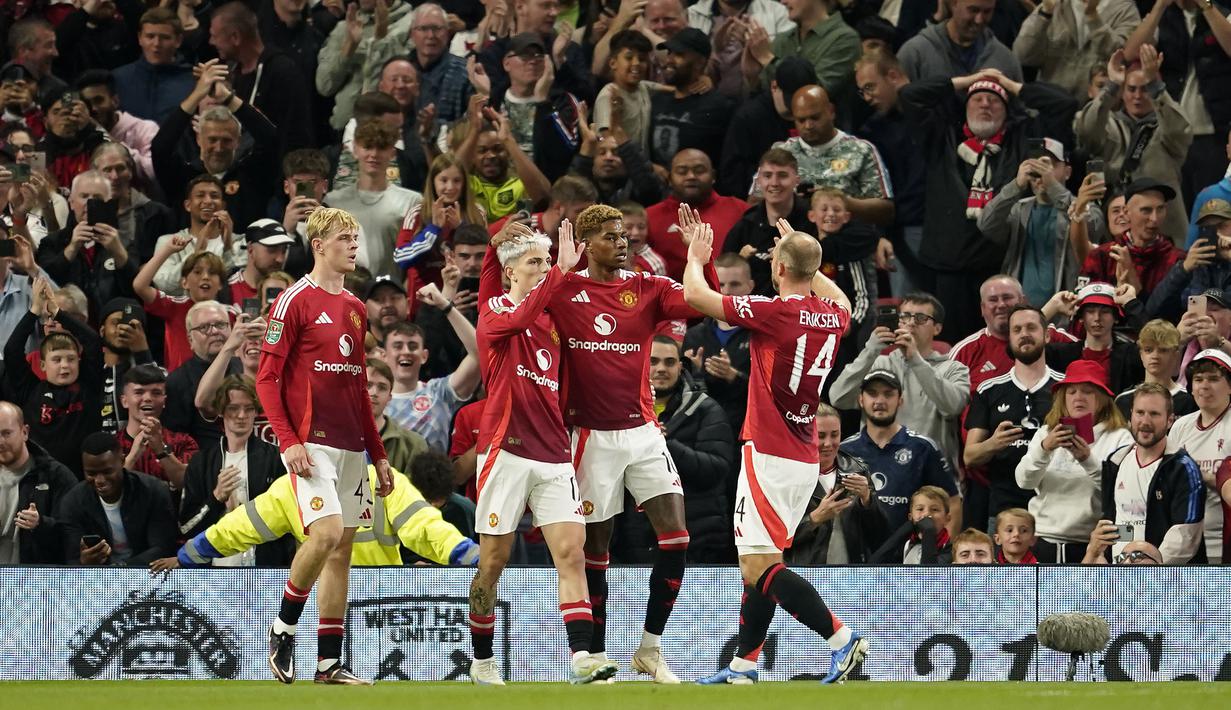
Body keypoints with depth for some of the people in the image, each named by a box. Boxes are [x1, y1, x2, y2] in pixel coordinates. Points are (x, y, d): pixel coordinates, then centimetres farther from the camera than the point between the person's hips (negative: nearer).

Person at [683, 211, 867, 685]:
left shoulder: (776, 312, -16)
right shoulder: (834, 316, 5)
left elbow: (696, 295, -10)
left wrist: (696, 256, 10)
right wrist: (803, 251, 38)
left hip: (769, 455, -8)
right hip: (806, 460, 8)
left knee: (759, 566, -10)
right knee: (758, 564, 15)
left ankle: (842, 639, -19)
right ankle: (743, 666, 18)